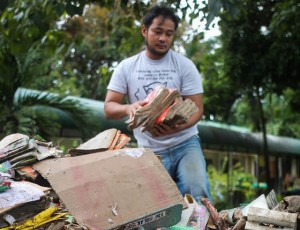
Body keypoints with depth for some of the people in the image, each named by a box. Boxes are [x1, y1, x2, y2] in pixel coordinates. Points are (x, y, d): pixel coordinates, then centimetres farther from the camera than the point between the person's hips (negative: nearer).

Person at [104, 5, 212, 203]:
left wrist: (175, 127, -29)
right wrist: (128, 108, -28)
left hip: (185, 143, -1)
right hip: (148, 151, 1)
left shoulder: (185, 65, -3)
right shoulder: (126, 67, 1)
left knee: (197, 192, -22)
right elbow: (109, 108, -3)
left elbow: (196, 108, -7)